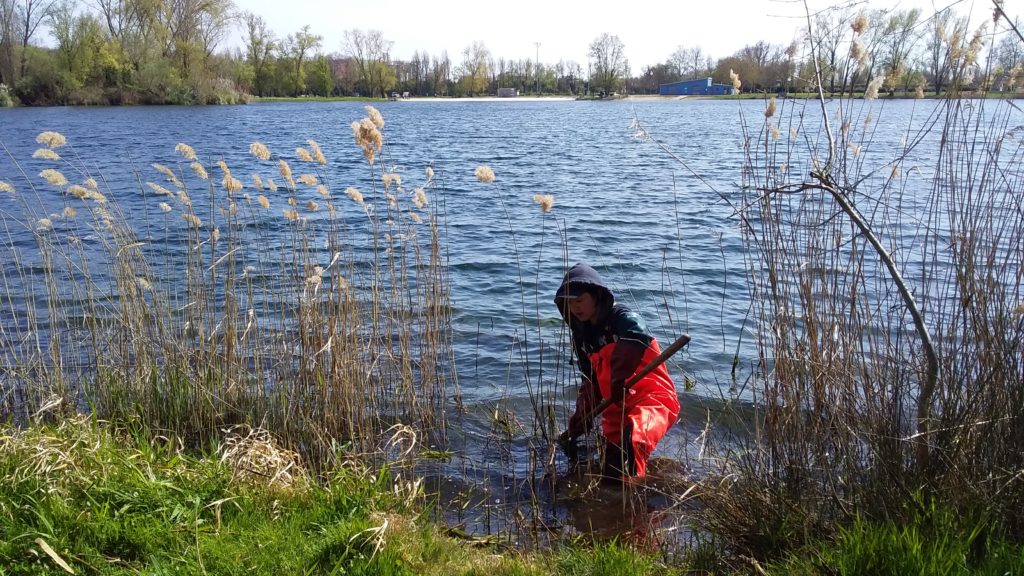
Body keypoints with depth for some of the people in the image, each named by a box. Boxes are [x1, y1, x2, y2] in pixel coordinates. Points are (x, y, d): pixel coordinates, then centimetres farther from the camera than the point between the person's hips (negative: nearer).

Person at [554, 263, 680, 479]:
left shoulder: (622, 318, -13)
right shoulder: (582, 335, 12)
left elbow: (639, 339, -40)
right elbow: (591, 383, 19)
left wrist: (619, 381, -41)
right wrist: (580, 422, 13)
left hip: (653, 399, -9)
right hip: (616, 408, 9)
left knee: (632, 439, -37)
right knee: (610, 471, 9)